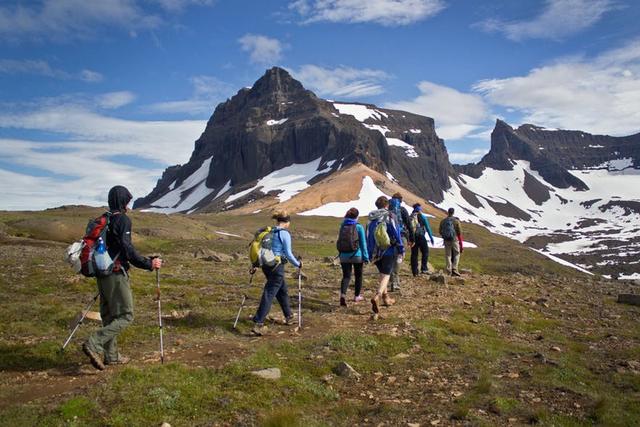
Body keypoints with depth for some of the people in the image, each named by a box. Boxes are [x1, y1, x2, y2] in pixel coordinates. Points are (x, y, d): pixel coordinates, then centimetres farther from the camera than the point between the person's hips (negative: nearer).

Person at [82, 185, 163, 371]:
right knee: (125, 316, -2)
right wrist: (149, 264, -13)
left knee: (109, 315, 16)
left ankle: (111, 355, 23)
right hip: (116, 274, -9)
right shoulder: (123, 220, -12)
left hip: (102, 274, 9)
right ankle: (94, 344, -14)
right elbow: (128, 250, -19)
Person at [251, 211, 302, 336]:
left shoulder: (268, 232, 8)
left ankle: (289, 317, 35)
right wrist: (298, 264, 4)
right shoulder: (285, 234, -11)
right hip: (277, 267, -8)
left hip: (266, 265, 8)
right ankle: (258, 324, -11)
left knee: (283, 291, 22)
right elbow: (288, 254, -11)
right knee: (269, 295, -7)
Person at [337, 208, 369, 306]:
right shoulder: (359, 227, -9)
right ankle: (357, 296, 27)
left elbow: (340, 241, 10)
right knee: (358, 275, 16)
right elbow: (363, 243, -8)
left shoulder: (342, 226, 2)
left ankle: (343, 294, -20)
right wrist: (366, 257, -2)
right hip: (357, 256, -3)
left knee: (346, 276, 4)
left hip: (344, 256, 3)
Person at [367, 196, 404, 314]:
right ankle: (377, 296, -28)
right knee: (385, 275, -5)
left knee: (383, 274, 22)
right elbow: (396, 234, -11)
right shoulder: (390, 216, -7)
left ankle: (385, 297, 29)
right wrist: (401, 249, -4)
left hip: (375, 252, 5)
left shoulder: (372, 219, 8)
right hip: (389, 251, -5)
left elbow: (368, 236, 11)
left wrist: (370, 253, 17)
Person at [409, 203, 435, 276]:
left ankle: (414, 272, 7)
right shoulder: (422, 217, -2)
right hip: (420, 237, -4)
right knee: (425, 252, 10)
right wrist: (431, 237, 0)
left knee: (414, 254, 7)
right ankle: (424, 268, 1)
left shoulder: (410, 217, 8)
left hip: (412, 237, 4)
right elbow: (428, 228, -5)